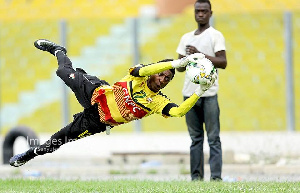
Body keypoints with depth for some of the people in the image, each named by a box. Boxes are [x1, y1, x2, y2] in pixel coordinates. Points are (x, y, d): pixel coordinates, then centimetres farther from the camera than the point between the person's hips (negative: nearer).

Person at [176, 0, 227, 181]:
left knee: (214, 137, -8)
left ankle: (216, 176, -11)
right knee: (195, 138, 5)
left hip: (209, 93, -5)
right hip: (189, 93, 5)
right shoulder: (186, 37, 19)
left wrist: (200, 54, -15)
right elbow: (179, 66, 19)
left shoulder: (216, 36, 2)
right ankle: (196, 176, 4)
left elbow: (223, 62, -8)